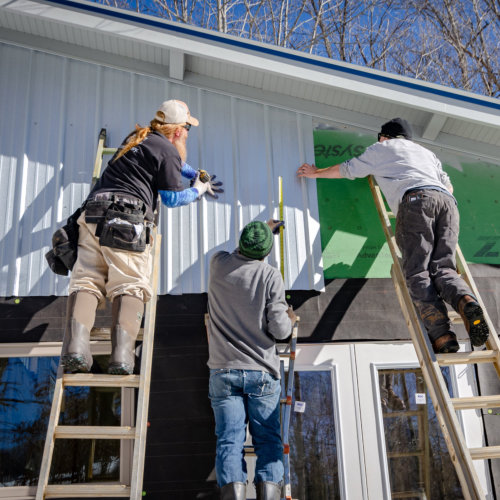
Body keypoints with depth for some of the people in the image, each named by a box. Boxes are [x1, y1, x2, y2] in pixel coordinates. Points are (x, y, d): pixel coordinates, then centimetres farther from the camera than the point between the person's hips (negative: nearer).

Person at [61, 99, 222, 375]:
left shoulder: (137, 137, 29)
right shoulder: (167, 149, 2)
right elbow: (172, 198, 5)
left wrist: (195, 173, 48)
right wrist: (198, 190, 21)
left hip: (93, 212, 7)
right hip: (126, 218, -7)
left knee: (86, 280, -3)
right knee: (130, 285, -10)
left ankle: (75, 344, -21)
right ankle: (121, 354, -23)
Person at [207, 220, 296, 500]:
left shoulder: (219, 265, 1)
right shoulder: (270, 276, -8)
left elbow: (239, 254, 26)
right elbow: (279, 330, -10)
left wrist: (266, 229, 40)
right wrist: (290, 319, 13)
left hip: (224, 372, 2)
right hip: (262, 373, -2)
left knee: (229, 442, 0)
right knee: (268, 440, 6)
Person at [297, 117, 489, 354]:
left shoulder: (381, 149, 28)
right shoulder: (426, 152, 40)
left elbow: (346, 170, 37)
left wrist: (316, 172, 53)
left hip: (416, 198, -5)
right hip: (447, 201, 5)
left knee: (417, 272, -13)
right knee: (443, 267, -3)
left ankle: (442, 335, -31)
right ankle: (466, 302, -35)